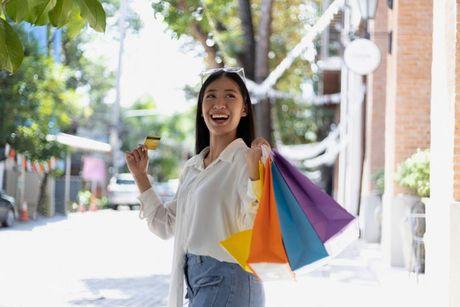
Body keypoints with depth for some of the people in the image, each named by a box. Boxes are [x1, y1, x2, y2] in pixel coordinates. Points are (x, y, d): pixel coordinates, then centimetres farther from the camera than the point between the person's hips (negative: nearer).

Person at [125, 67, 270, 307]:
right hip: (195, 282, 7)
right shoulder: (191, 167, 13)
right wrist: (140, 176, 17)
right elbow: (165, 226, 19)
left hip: (228, 281, -7)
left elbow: (255, 228, -22)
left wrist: (254, 171, -33)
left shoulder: (246, 160, -10)